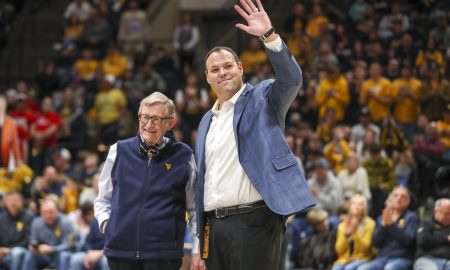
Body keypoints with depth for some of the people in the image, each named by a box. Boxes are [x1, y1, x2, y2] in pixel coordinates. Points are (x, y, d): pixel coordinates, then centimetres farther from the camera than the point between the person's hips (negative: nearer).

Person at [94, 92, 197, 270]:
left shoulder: (183, 157, 4)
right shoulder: (119, 152, 9)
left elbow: (195, 208, 9)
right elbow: (103, 199, 20)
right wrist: (105, 222, 1)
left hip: (164, 255, -2)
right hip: (120, 249, 2)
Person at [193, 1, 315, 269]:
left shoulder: (262, 99, 4)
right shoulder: (206, 122, 20)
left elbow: (291, 79, -17)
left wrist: (269, 35, -29)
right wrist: (197, 245, 17)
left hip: (254, 220, -6)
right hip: (214, 226, 7)